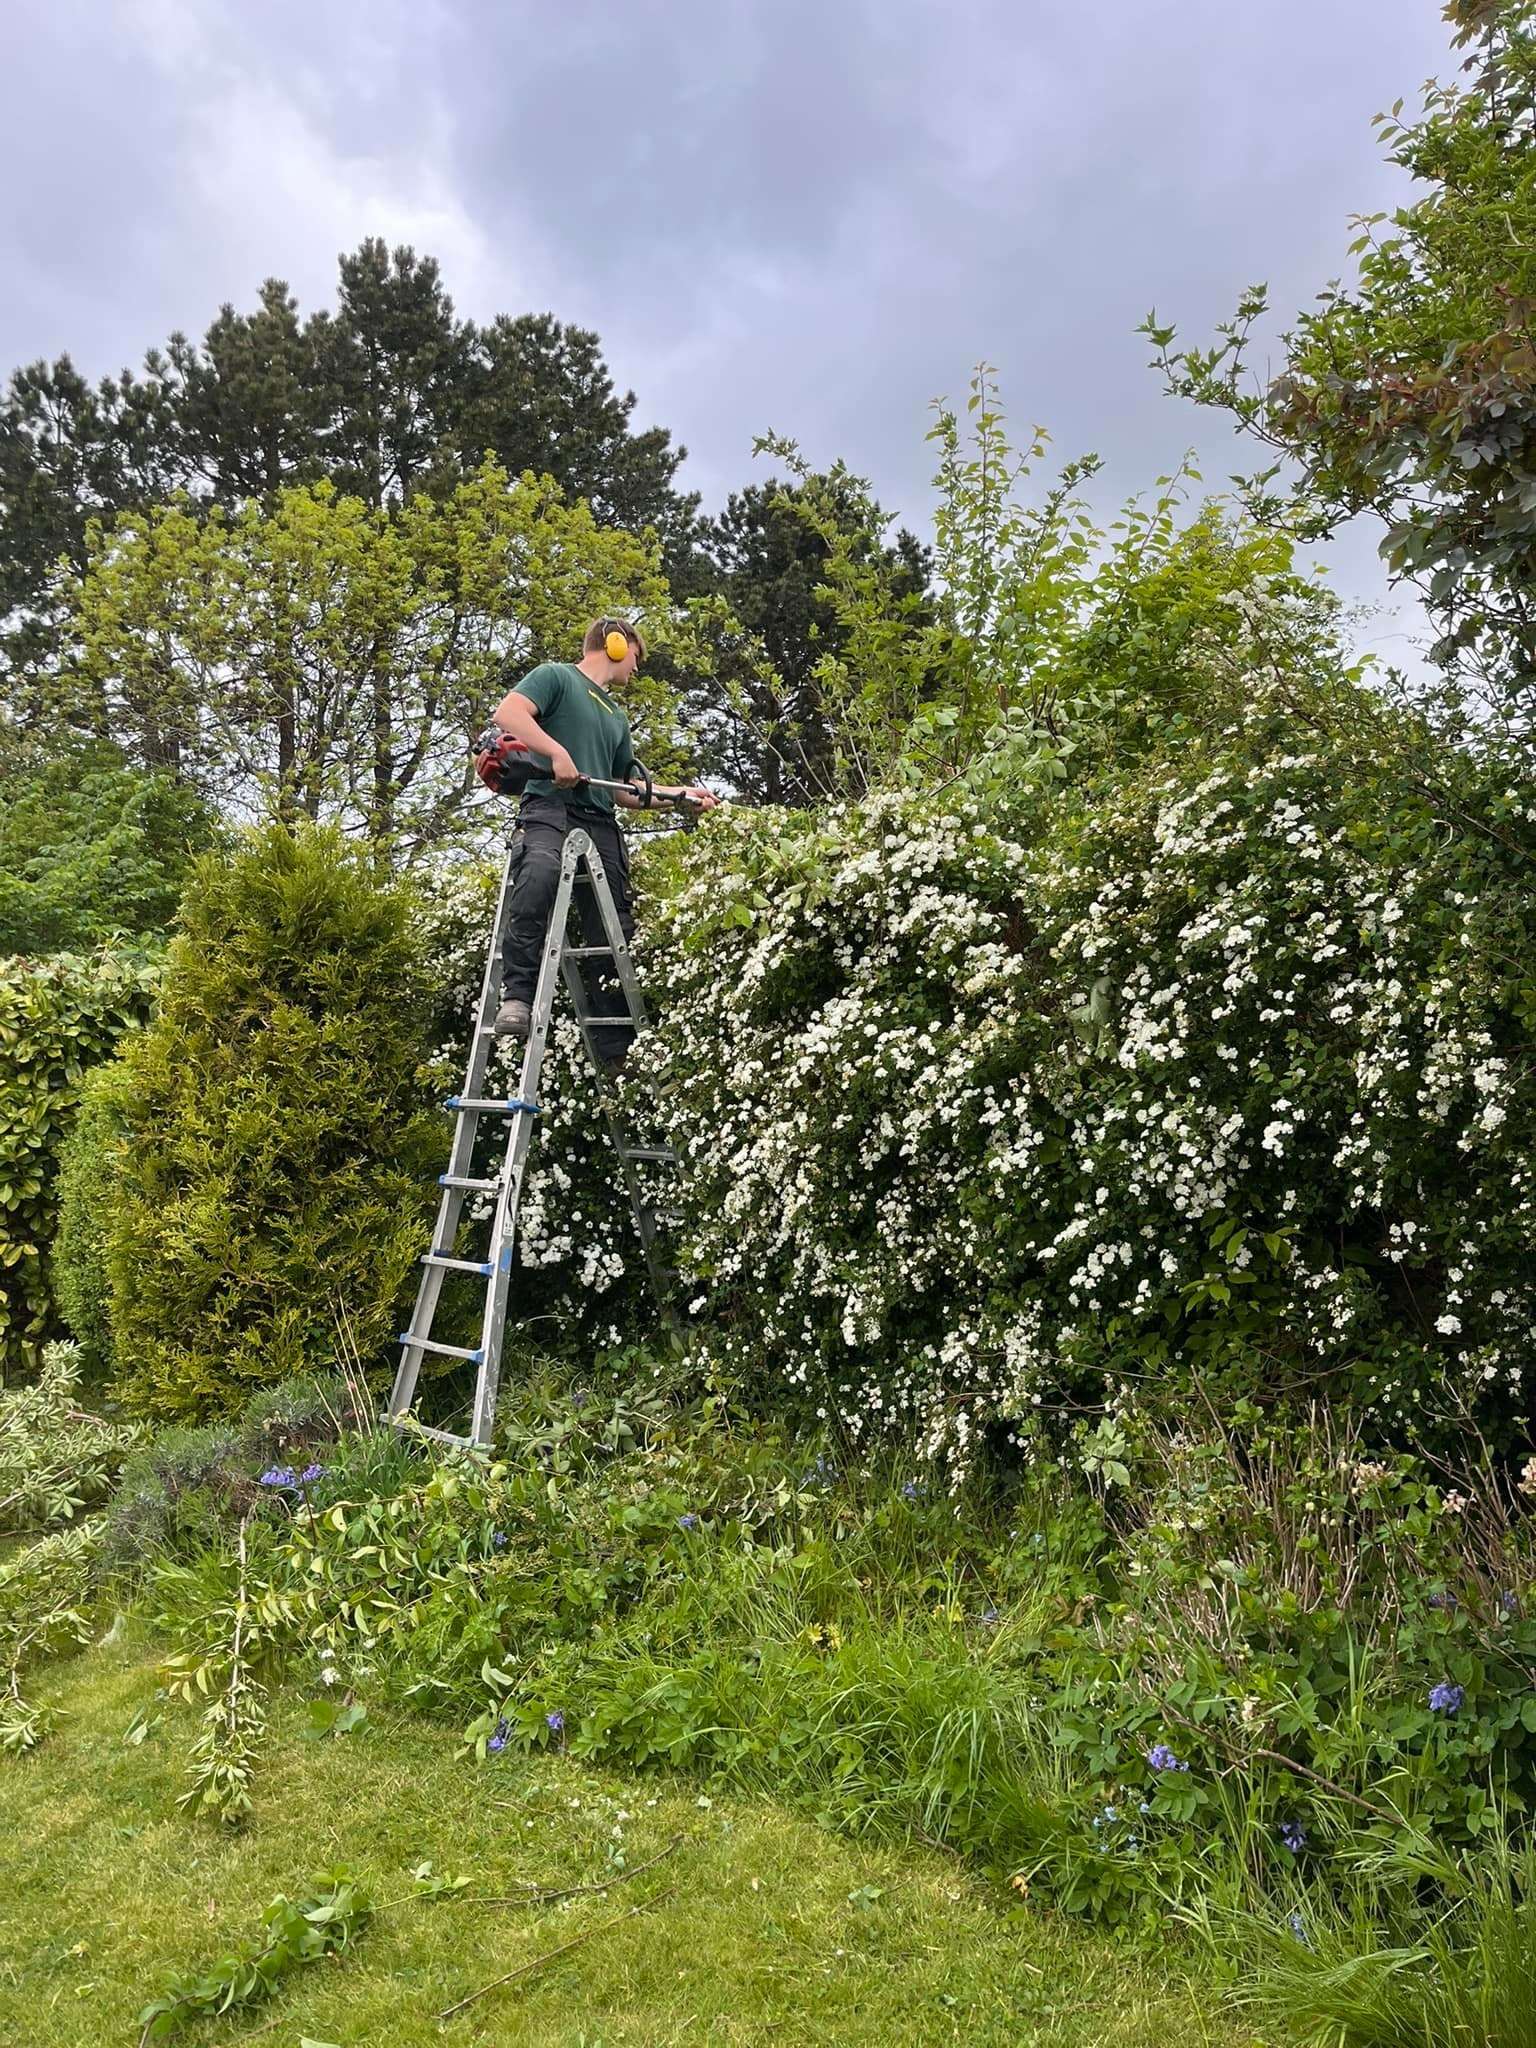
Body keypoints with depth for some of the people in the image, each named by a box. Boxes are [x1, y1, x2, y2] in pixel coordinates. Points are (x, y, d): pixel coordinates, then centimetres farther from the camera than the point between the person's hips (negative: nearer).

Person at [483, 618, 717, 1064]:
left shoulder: (617, 716, 32)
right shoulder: (556, 676, 10)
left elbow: (624, 791, 35)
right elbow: (506, 713, -7)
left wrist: (681, 794, 28)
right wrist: (558, 753, -16)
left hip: (601, 823, 7)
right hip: (549, 808, -7)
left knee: (617, 934, 0)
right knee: (540, 874, -40)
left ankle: (616, 1053, 6)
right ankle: (517, 994, -35)